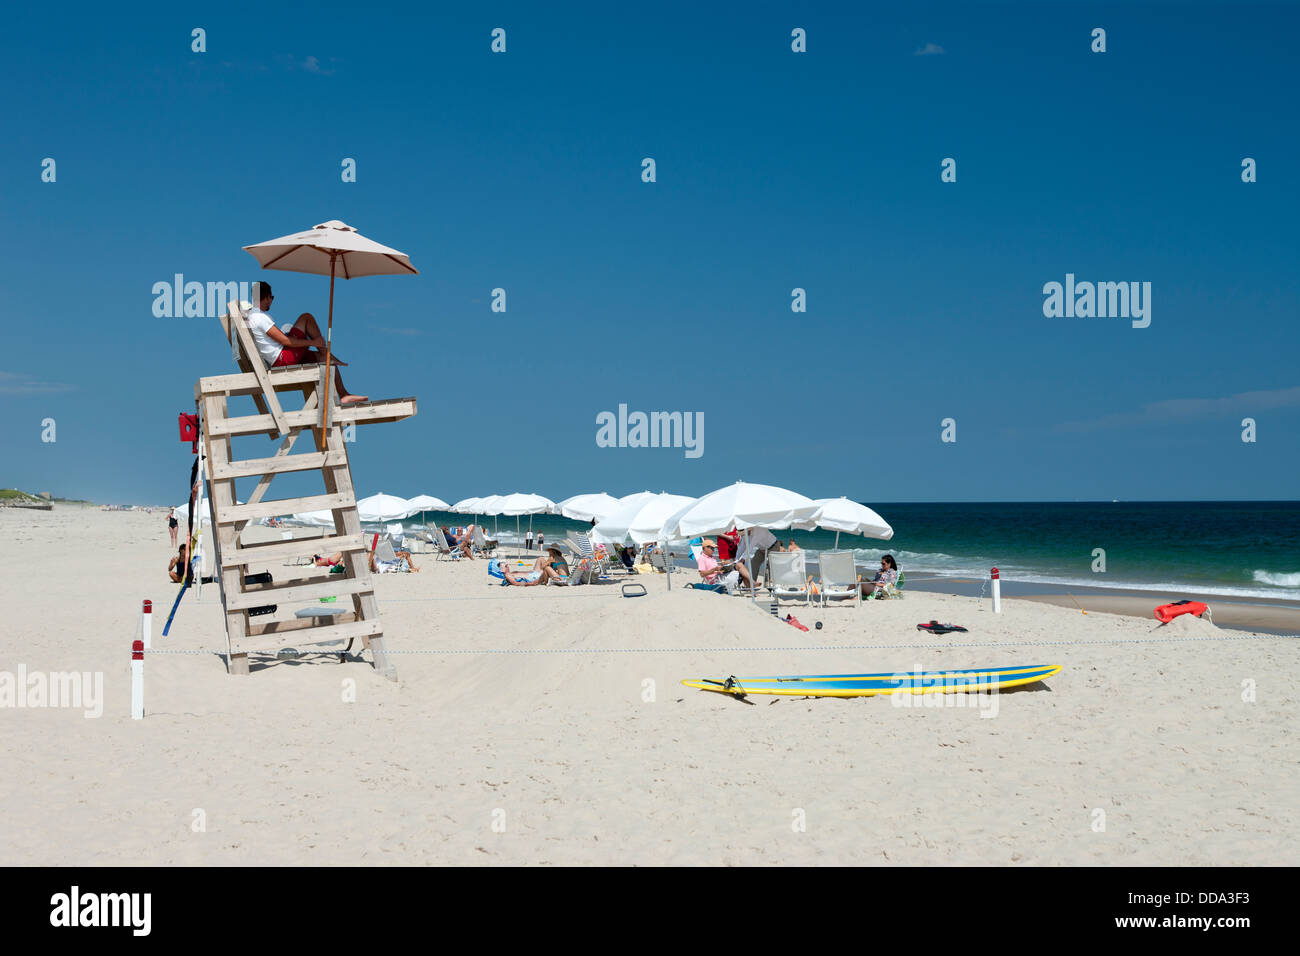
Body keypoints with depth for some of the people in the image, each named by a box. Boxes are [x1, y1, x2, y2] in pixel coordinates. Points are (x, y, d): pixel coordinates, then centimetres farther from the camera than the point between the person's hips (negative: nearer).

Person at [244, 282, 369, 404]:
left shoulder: (250, 315, 15)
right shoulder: (260, 317, -15)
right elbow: (284, 341, -18)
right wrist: (312, 342, -13)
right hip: (284, 359, -10)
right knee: (306, 318, -6)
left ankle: (344, 395, 12)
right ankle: (325, 353, 1)